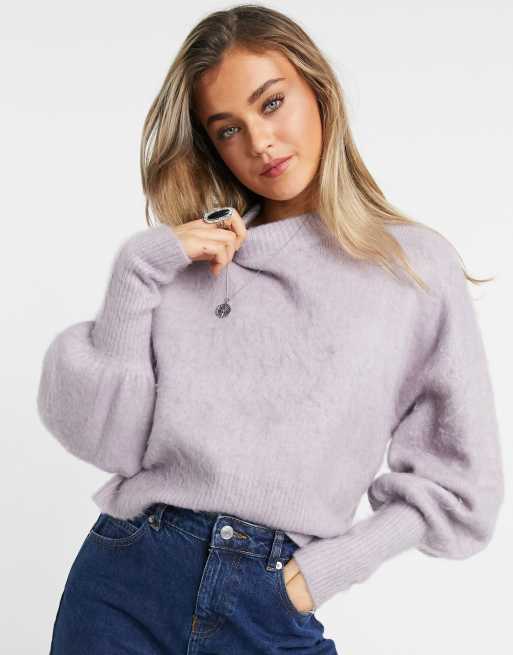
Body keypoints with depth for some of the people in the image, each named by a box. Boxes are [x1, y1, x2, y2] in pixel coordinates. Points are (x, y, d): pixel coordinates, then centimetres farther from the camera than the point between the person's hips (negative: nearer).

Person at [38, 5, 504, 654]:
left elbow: (457, 486, 2)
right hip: (122, 584, 2)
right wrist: (136, 271, -9)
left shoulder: (419, 266, -1)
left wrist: (325, 568, -7)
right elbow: (103, 440, -4)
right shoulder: (183, 260, 3)